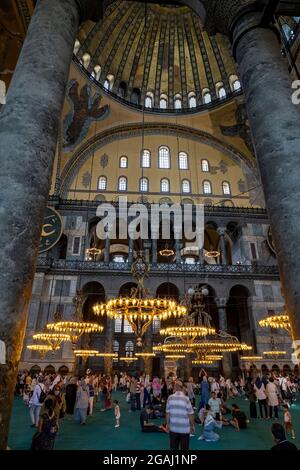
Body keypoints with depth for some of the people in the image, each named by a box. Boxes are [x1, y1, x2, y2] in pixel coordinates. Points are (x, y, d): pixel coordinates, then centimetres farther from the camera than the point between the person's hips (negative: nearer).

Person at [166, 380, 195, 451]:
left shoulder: (170, 398, -4)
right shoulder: (186, 399, -12)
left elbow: (167, 413, 0)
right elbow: (190, 414, -8)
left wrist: (167, 424, 13)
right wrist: (192, 426, 6)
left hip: (173, 427, 2)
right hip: (185, 428, -2)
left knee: (173, 447, 14)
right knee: (184, 448, 11)